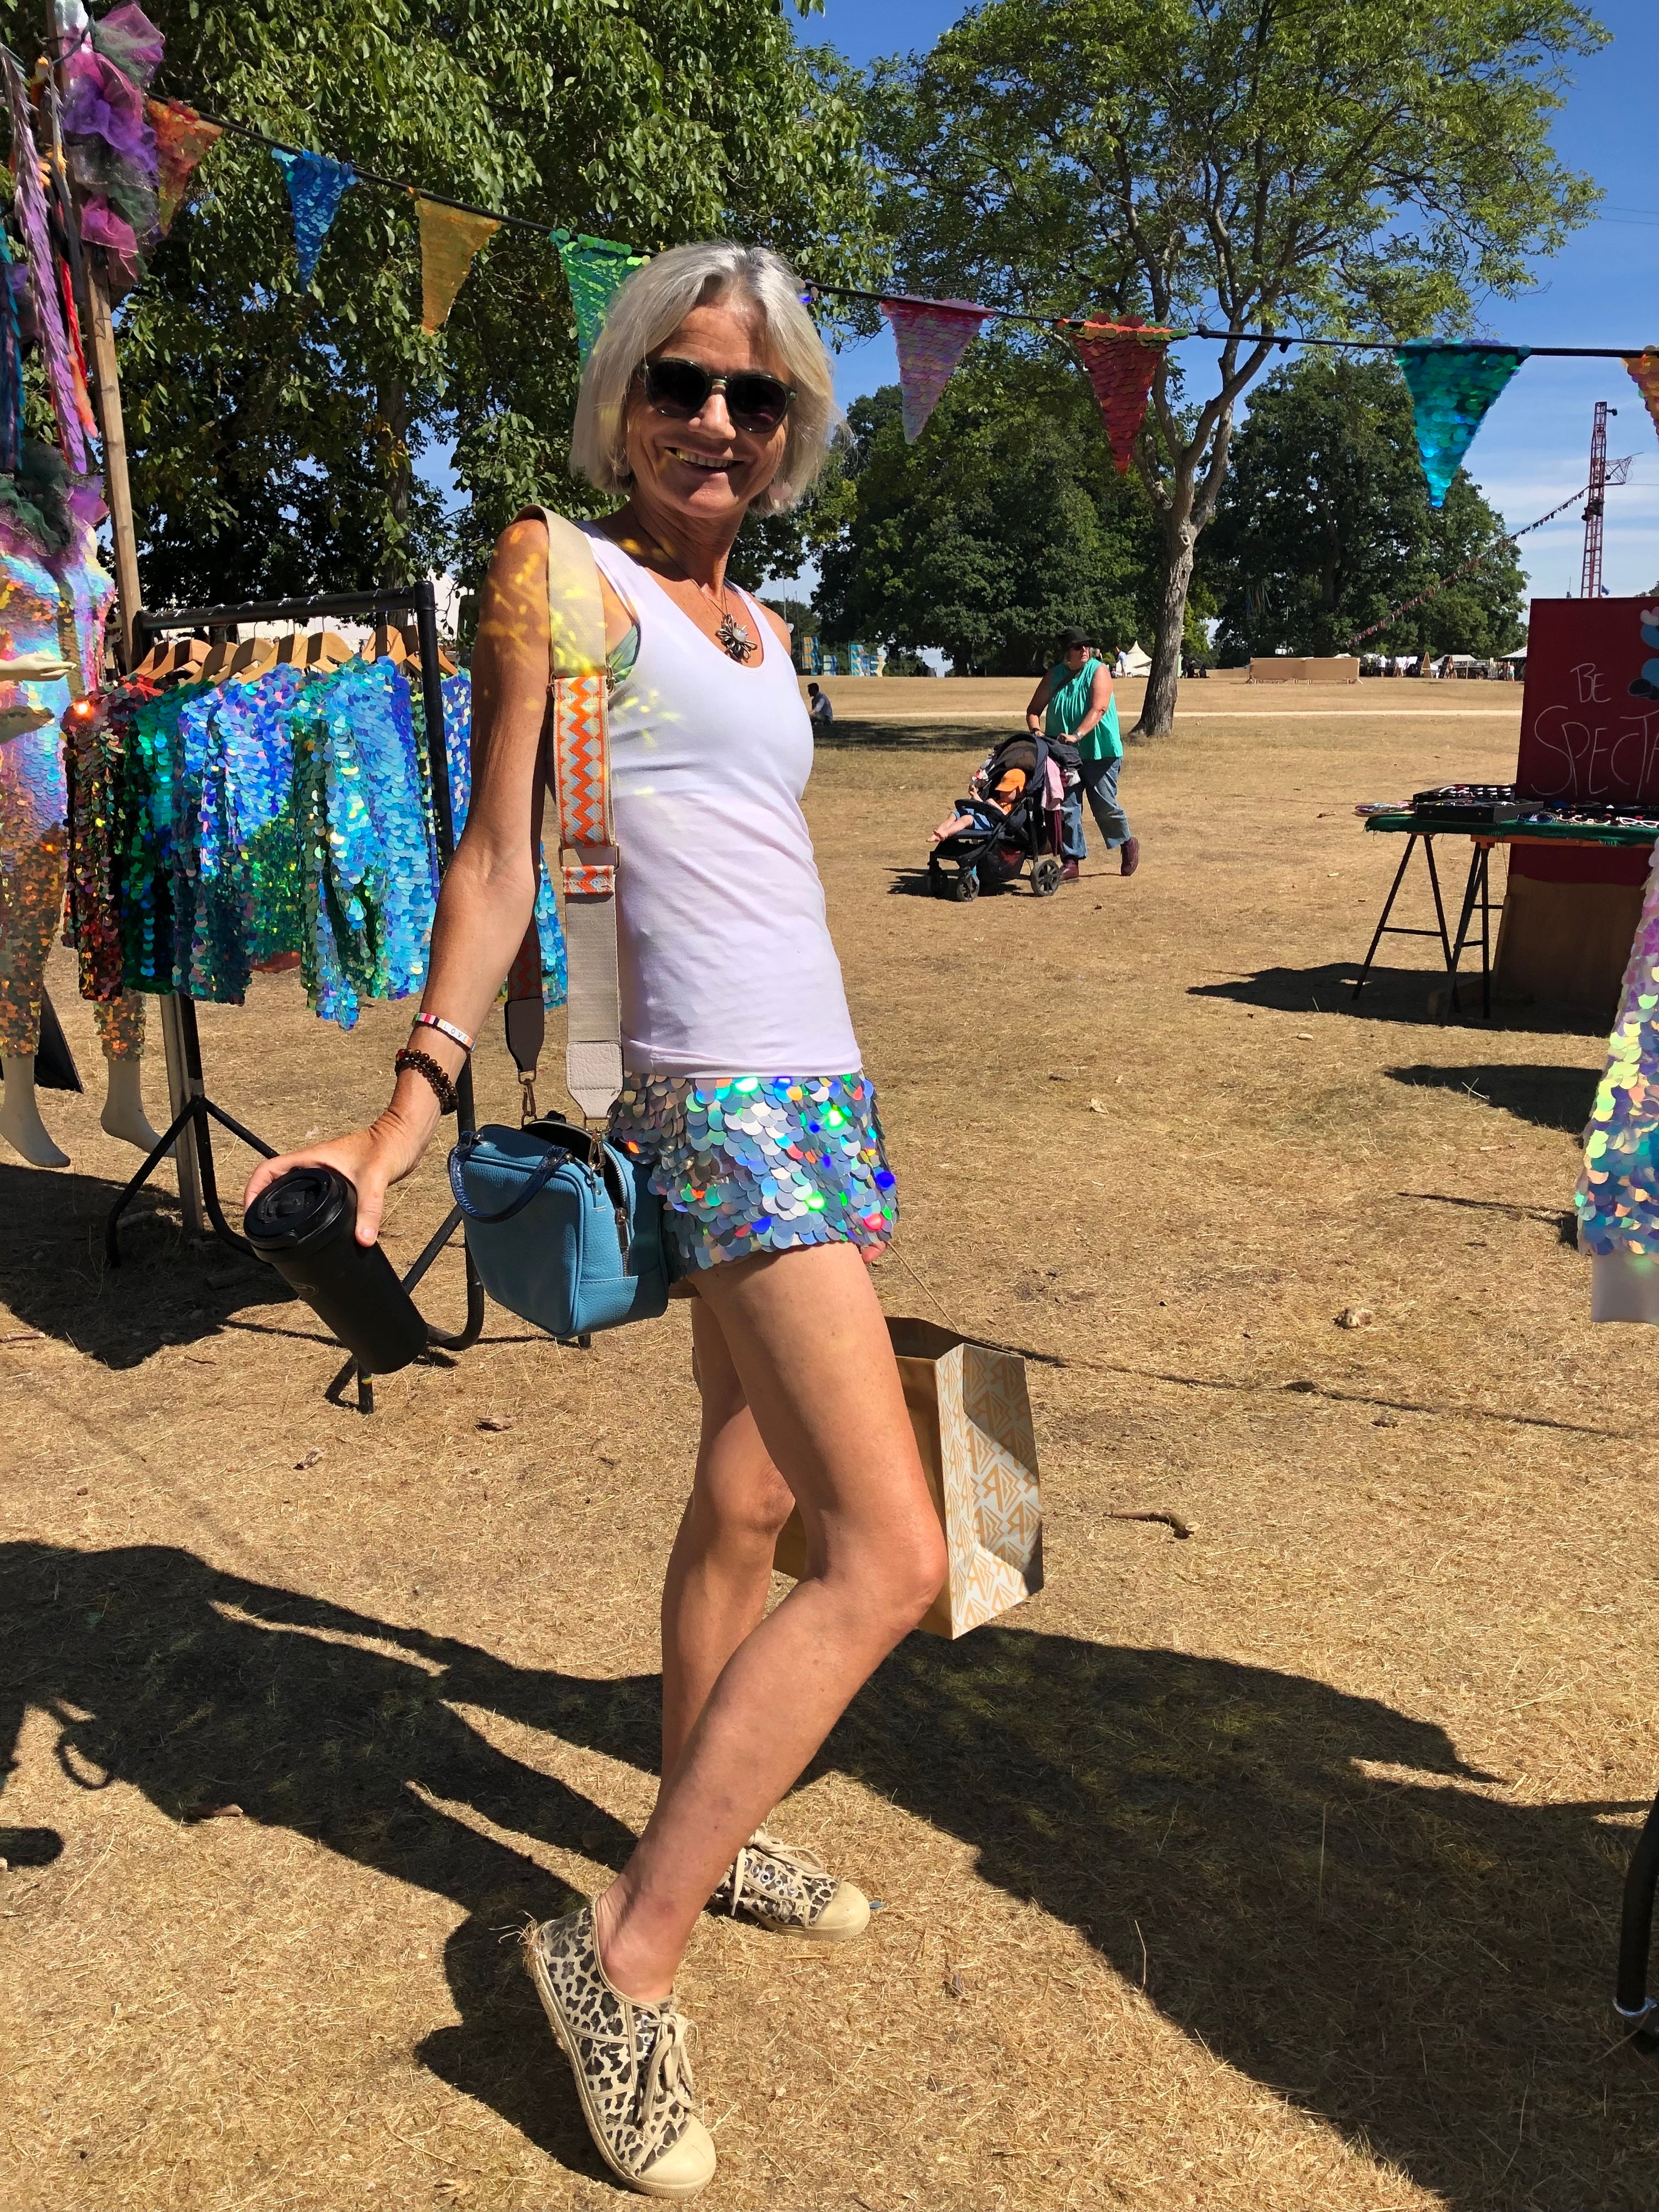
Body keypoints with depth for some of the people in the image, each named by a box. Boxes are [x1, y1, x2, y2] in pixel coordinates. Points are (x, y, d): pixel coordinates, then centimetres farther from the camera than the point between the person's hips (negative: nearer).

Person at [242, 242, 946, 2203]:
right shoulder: (560, 573, -2)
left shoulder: (755, 625, 19)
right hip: (723, 1099, -8)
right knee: (892, 1555, -12)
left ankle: (704, 1830, 35)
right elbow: (499, 857, -8)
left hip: (819, 1093, 8)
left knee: (747, 1500, 16)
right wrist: (414, 1103, -18)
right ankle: (624, 1956, 1)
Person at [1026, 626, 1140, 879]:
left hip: (1099, 753, -4)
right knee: (1067, 808, 0)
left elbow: (1098, 709, -20)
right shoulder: (1055, 675, 6)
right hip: (1064, 754, 4)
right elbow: (1034, 710, 9)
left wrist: (1076, 735, -33)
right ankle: (1072, 862, 6)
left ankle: (1128, 842, 29)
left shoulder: (1099, 671, -6)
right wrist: (1036, 730, -12)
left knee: (1105, 806, 2)